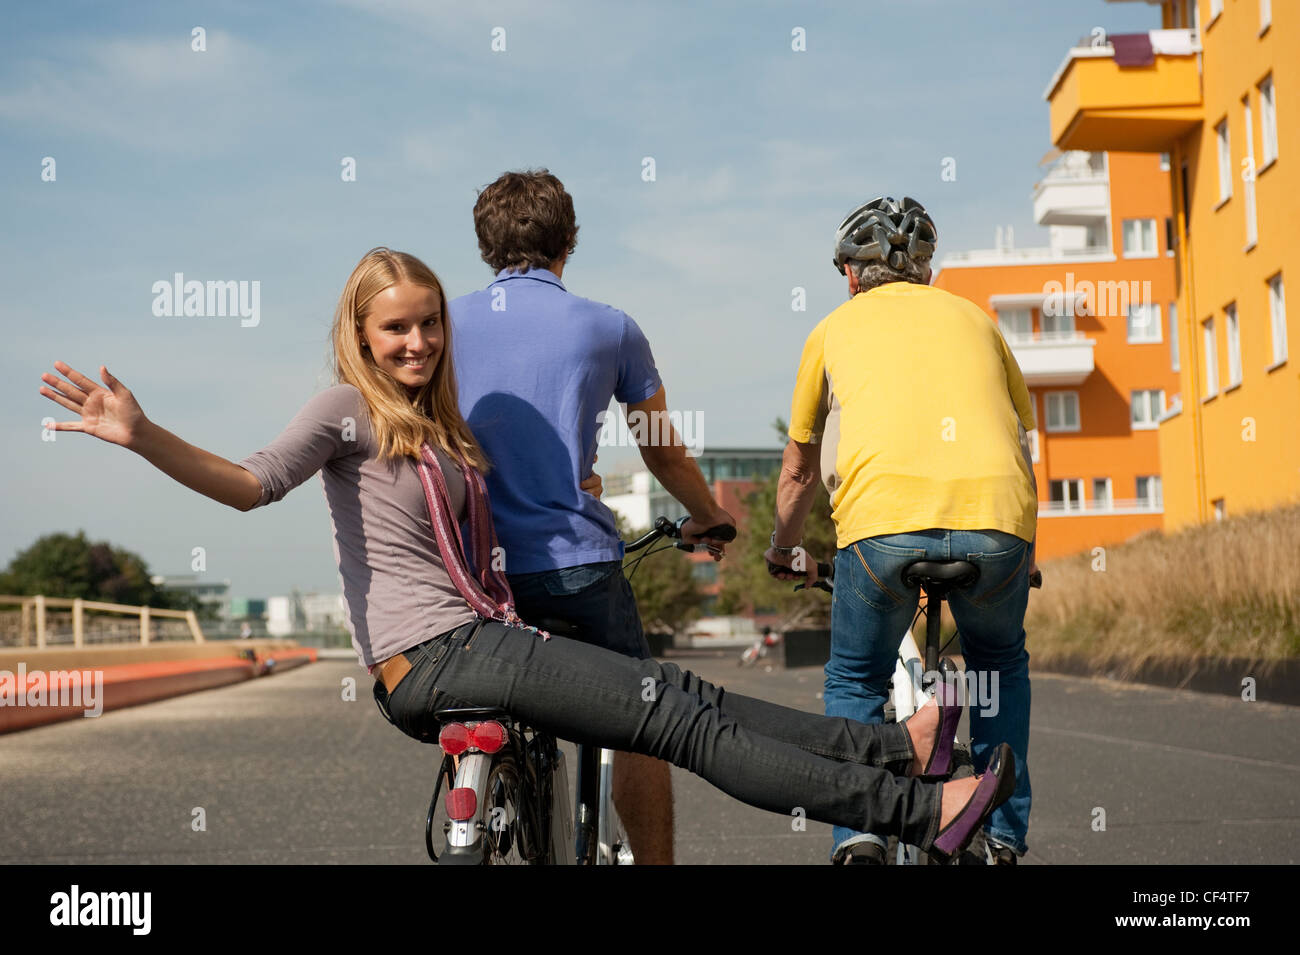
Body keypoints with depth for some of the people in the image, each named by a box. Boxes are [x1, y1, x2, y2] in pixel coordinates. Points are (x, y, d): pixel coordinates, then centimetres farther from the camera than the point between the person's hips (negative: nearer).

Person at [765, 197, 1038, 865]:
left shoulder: (835, 328, 25)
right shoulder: (972, 317, 29)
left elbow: (798, 469, 34)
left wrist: (784, 553, 52)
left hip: (883, 518, -2)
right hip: (997, 516, 2)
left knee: (854, 683, 22)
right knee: (1001, 666, 30)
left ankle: (858, 831, 3)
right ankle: (1004, 834, 22)